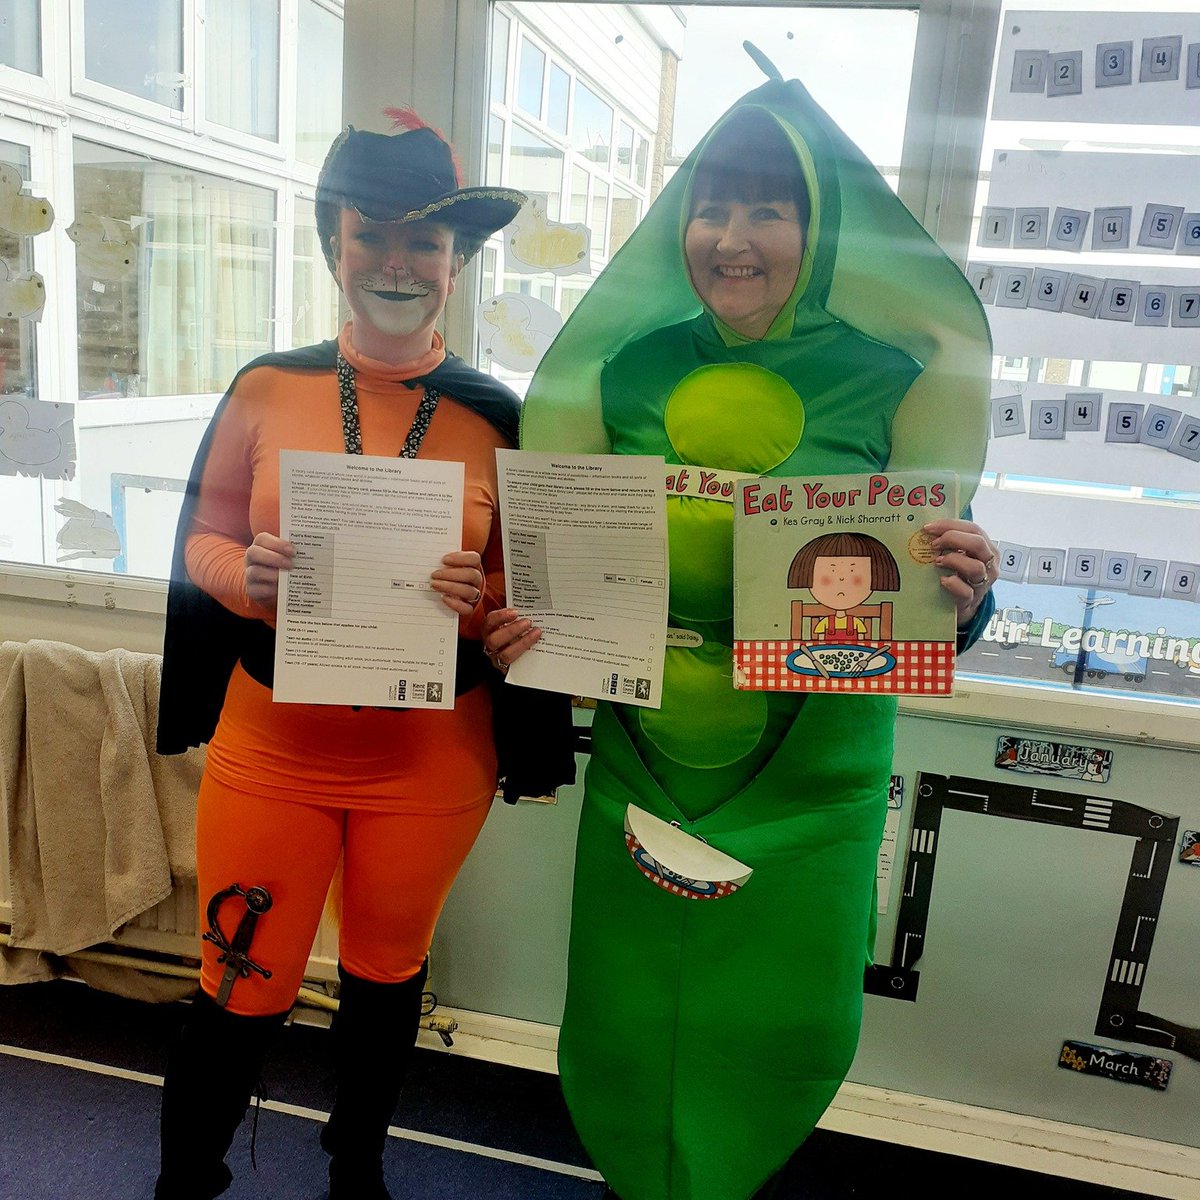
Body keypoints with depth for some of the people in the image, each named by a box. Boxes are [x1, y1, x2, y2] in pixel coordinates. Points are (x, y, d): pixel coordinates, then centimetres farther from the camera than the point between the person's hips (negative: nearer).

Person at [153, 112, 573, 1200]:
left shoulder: (497, 417, -5)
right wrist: (248, 575, -17)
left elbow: (527, 597, 0)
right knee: (243, 989, 12)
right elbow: (203, 540, 4)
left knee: (388, 969, 21)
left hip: (430, 755, 1)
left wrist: (478, 601, -22)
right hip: (271, 741, 0)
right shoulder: (269, 388, -3)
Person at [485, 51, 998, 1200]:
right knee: (630, 1014, 13)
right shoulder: (629, 366, 1)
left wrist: (962, 596, -21)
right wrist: (528, 622, -10)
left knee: (790, 1023, 10)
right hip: (646, 757, 2)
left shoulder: (886, 377, -4)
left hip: (812, 772, -1)